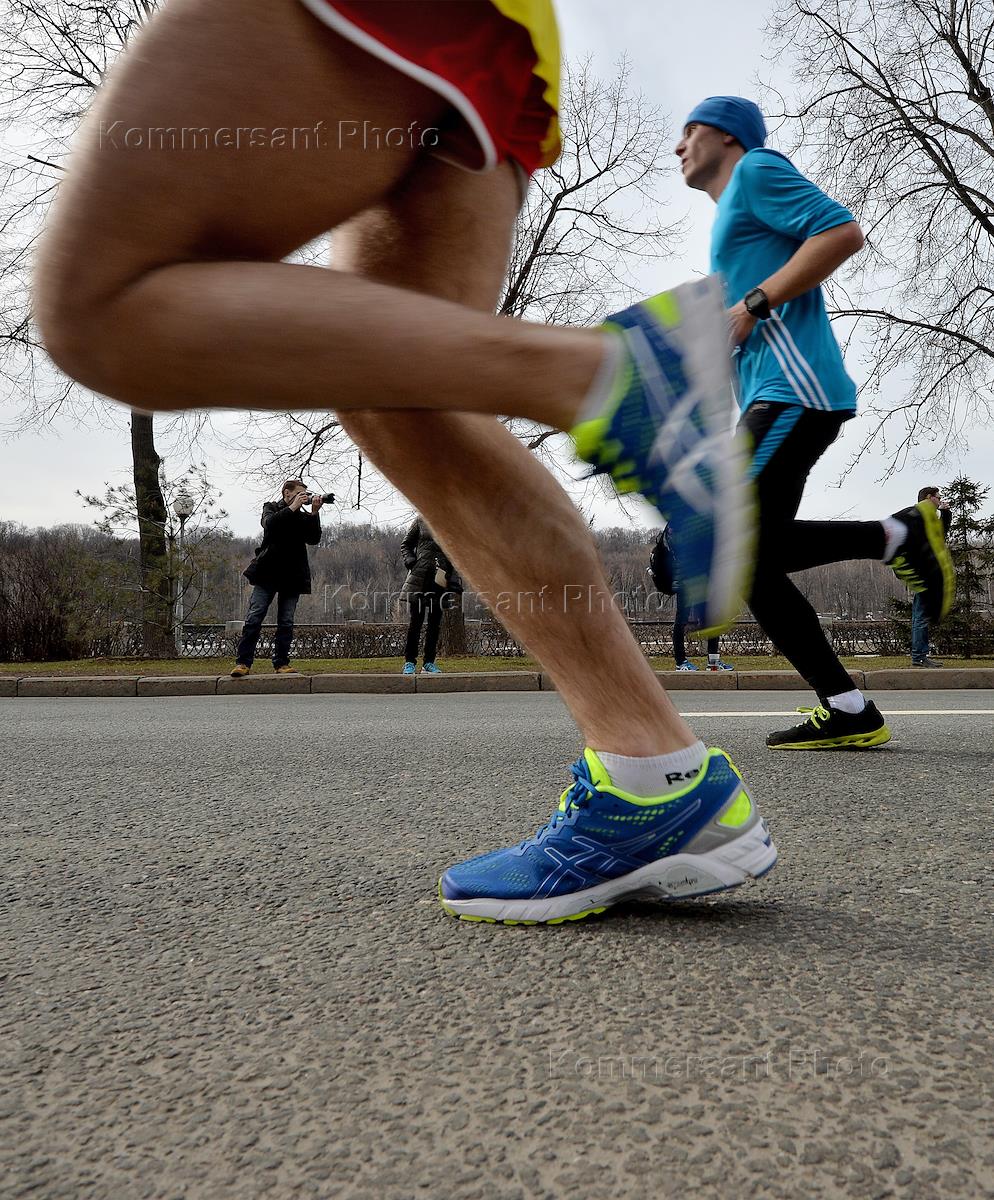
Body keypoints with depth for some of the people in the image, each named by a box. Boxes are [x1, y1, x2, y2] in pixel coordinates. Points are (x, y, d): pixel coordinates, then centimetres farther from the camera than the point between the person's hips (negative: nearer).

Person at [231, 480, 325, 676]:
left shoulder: (303, 517, 14)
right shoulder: (271, 508, 9)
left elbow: (314, 539, -1)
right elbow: (270, 523, -13)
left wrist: (314, 513, -10)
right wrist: (292, 508, -15)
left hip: (292, 576, 3)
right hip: (268, 572, -2)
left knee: (286, 622, 2)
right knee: (254, 617, -7)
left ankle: (281, 663, 6)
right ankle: (243, 662, -5)